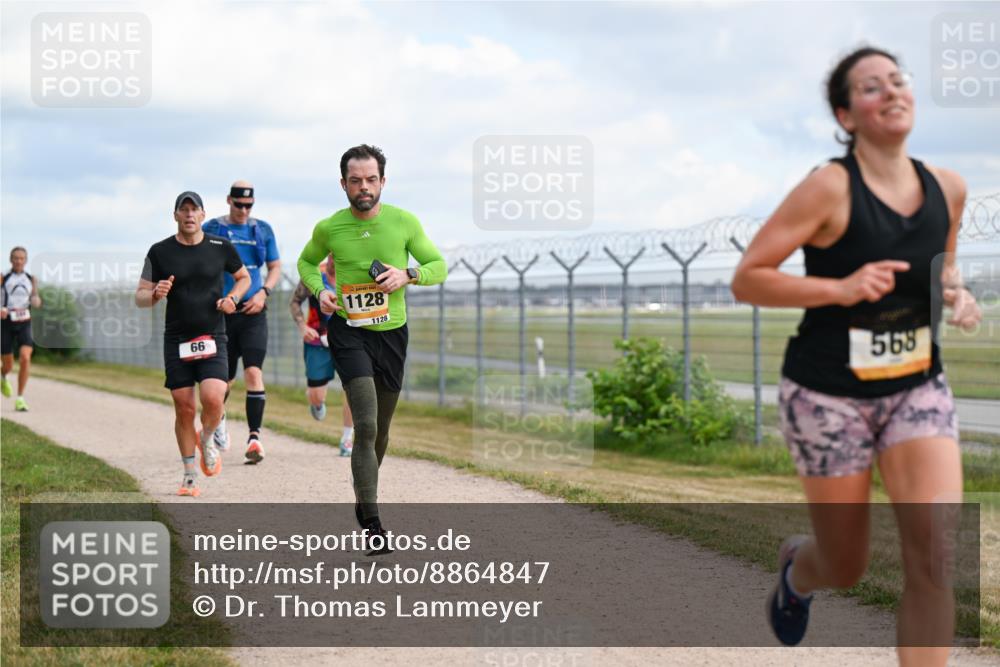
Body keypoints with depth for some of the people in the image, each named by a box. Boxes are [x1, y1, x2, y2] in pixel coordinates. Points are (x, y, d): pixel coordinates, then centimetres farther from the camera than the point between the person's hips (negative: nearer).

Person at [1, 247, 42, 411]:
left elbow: (36, 302, 17)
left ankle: (20, 399, -15)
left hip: (24, 324, 1)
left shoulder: (31, 279, 7)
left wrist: (37, 301, -8)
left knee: (25, 358, -21)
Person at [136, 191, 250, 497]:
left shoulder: (221, 247, 1)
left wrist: (232, 297, -3)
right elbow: (140, 297, 4)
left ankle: (207, 439, 15)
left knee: (213, 398, -19)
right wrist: (156, 294, -19)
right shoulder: (159, 252, -1)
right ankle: (190, 475, 17)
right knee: (184, 408, 1)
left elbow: (244, 277, 18)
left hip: (212, 338, 0)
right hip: (176, 341, 0)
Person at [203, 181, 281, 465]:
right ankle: (218, 418, 42)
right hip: (220, 313, -1)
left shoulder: (263, 230, 8)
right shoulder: (211, 229, 2)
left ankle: (254, 436, -15)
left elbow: (275, 267, 15)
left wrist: (263, 292, -3)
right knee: (225, 378, 9)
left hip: (253, 313, 1)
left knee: (254, 372, -15)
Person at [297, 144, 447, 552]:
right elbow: (306, 261, 17)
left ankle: (363, 499, 41)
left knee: (380, 429, 15)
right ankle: (372, 526, -17)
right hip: (348, 331, -3)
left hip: (392, 333, 3)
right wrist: (320, 290, -3)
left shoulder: (404, 222, -2)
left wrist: (407, 275, -14)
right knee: (366, 425, -17)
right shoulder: (328, 228, -3)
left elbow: (439, 267, 5)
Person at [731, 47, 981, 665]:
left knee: (935, 552, -16)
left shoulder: (948, 188, 2)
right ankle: (795, 566, 48)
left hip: (919, 388, 4)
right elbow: (747, 279, -14)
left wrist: (956, 295, -2)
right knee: (846, 569, 9)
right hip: (830, 395, -4)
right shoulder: (831, 188, -14)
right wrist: (841, 290, -25)